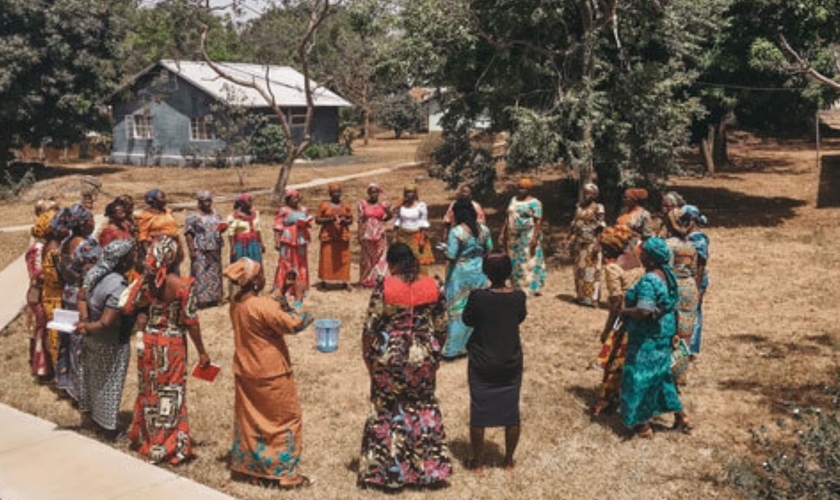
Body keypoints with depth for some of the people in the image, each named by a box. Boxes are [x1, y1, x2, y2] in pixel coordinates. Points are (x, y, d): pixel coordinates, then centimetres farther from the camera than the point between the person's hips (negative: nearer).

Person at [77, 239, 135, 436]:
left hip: (94, 339, 8)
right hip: (112, 343, -8)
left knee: (96, 377, 25)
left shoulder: (95, 273, -6)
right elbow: (106, 323, -31)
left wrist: (85, 319, -4)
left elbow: (83, 296, 5)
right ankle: (109, 426, 22)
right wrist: (87, 328, -17)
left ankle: (95, 414, 45)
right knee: (110, 383, 8)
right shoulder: (118, 286, -32)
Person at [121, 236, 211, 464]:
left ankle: (144, 437, 35)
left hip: (148, 342, 5)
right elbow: (191, 322, -15)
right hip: (171, 345, -5)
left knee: (149, 389, 20)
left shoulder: (145, 281, -7)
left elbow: (128, 308, 0)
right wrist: (202, 352, -6)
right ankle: (167, 447, 15)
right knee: (170, 393, 7)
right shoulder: (181, 285, -19)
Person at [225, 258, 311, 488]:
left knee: (249, 418, 20)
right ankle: (286, 472, 12)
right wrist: (298, 300, -10)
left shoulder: (236, 303, 0)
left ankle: (247, 465, 31)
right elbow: (294, 325, -21)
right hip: (270, 374, -8)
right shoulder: (263, 306, -25)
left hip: (245, 371, 8)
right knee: (287, 419, 6)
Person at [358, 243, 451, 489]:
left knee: (387, 411, 12)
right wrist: (435, 353, 16)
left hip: (389, 358, -2)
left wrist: (367, 356, 4)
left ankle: (387, 470, 20)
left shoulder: (384, 286, -12)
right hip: (423, 358, 3)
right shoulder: (432, 286, -4)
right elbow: (441, 328, 2)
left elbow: (370, 328, -10)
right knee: (424, 409, 19)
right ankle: (429, 467, 25)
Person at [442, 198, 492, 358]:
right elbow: (489, 249, 9)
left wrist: (445, 249, -1)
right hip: (479, 273, 5)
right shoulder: (484, 229, -2)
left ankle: (455, 347, 9)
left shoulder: (456, 232, -19)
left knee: (458, 310, 4)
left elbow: (451, 256, -20)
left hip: (460, 275, -5)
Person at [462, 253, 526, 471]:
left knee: (479, 412, 12)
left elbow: (467, 320, -3)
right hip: (511, 364, 2)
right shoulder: (518, 296, -12)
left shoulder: (478, 297, -19)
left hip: (482, 365, -2)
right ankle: (509, 459, 28)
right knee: (511, 413, 15)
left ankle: (478, 461, 23)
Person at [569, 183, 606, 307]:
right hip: (579, 243, 6)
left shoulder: (598, 208, -6)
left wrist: (597, 245, -16)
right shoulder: (579, 207, 11)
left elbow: (600, 228, -9)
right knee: (579, 270, 9)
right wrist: (572, 242, 11)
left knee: (592, 270, -4)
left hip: (591, 244, -6)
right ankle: (581, 296, 18)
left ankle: (592, 298, 0)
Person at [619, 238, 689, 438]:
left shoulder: (648, 281, -26)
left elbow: (644, 311, -32)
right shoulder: (667, 274, 3)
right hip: (664, 331, 9)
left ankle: (642, 425, 15)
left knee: (640, 376, 5)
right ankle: (680, 417, 28)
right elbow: (672, 302, 13)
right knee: (661, 374, 22)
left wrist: (625, 311, -15)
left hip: (648, 338, -9)